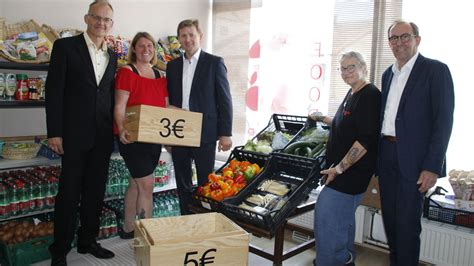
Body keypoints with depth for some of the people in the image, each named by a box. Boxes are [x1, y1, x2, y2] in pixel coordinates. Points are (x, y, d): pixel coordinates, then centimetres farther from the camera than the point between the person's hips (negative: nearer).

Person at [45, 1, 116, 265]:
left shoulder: (112, 56, 13)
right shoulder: (65, 46, -3)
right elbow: (54, 91, -7)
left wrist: (115, 129, 9)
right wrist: (54, 132, -12)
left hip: (103, 135, 5)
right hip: (75, 133, -5)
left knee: (96, 191, 12)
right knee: (70, 192, 2)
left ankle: (88, 241, 27)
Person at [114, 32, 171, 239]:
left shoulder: (159, 75, 13)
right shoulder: (126, 72, -6)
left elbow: (165, 106, 16)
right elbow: (120, 107, -12)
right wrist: (121, 129, -28)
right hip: (133, 137, -7)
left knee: (136, 183, 15)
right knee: (147, 184, -7)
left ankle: (128, 229, 28)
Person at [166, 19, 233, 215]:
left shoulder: (214, 63, -3)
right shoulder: (172, 66, 11)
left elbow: (225, 100, -5)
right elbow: (169, 99, 14)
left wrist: (225, 133, -9)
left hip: (204, 134, -4)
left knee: (205, 183, 4)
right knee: (182, 184, 13)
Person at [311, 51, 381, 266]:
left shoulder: (370, 96, -16)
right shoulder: (352, 94, 13)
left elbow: (366, 140, -23)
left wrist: (339, 168, -22)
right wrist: (321, 118, 32)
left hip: (353, 170, -9)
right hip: (343, 168, 10)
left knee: (326, 213, -9)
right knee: (343, 217, 18)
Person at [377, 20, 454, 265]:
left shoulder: (435, 70, -6)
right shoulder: (388, 74, 14)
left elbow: (444, 120, -11)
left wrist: (433, 167, -16)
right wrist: (377, 155, 9)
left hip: (413, 160, -6)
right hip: (387, 155, 6)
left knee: (407, 222, 1)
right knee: (389, 218, 15)